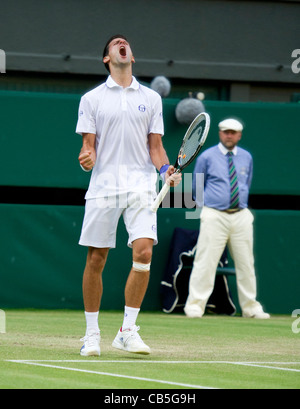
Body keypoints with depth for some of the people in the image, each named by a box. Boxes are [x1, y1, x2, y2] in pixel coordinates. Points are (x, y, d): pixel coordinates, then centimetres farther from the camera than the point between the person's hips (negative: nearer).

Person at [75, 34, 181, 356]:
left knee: (144, 252, -14)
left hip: (140, 185, 1)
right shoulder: (92, 99, 9)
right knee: (96, 259, -1)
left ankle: (127, 331, -6)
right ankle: (92, 335, 12)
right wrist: (87, 158, -17)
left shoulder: (151, 98, 13)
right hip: (103, 185, -1)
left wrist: (166, 170, -5)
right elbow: (89, 144, 6)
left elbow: (155, 146, 14)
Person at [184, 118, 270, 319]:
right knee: (205, 261, -9)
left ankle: (250, 307, 15)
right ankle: (195, 306, -6)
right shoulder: (207, 157, 1)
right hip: (214, 216, -4)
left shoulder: (246, 157, 12)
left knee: (246, 263, 7)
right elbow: (196, 188, 10)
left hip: (241, 215, 4)